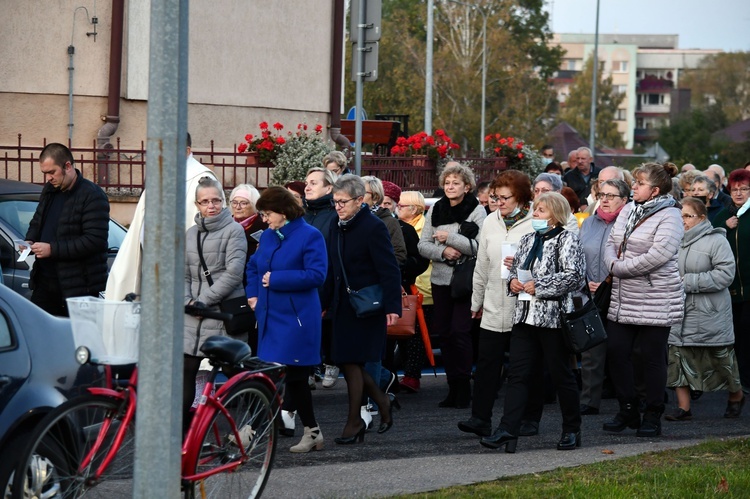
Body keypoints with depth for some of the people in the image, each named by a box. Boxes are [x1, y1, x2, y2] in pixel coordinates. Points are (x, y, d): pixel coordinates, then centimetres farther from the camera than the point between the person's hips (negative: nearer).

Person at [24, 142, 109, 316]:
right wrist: (29, 240, 4)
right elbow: (36, 222, 29)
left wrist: (52, 249, -22)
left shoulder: (92, 196, -13)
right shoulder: (49, 191, 14)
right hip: (45, 280, 8)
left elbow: (95, 240, -21)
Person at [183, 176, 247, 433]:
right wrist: (188, 300, -4)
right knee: (185, 372, 0)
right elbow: (183, 274, 14)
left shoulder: (234, 230, -3)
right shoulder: (191, 233, 15)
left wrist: (203, 300, -12)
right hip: (194, 316, 5)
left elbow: (233, 273, -12)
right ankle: (180, 429, 4)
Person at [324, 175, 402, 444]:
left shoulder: (373, 227, -13)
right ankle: (382, 402, 26)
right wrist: (325, 303, 19)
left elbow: (389, 270, -16)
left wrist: (392, 306, -22)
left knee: (351, 361, -4)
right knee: (347, 362, 7)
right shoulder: (339, 228, 11)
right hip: (343, 307, 8)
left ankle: (354, 422, 7)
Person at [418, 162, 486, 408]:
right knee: (444, 332, 7)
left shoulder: (477, 211, -4)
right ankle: (453, 387, 15)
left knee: (460, 331, -10)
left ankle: (464, 386, -1)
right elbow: (423, 245, 6)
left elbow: (480, 247, -14)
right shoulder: (435, 210, 9)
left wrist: (450, 237, -15)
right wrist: (443, 252, -12)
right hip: (440, 278, 5)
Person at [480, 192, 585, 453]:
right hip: (525, 316, 7)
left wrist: (539, 286, -16)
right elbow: (514, 268, 28)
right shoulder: (527, 240, 17)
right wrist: (513, 280, 5)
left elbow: (574, 274, -17)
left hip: (553, 316, -7)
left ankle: (572, 431, 16)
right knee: (518, 374, -1)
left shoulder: (566, 239, -6)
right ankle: (507, 431, -7)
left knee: (561, 374, 3)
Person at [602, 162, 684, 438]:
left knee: (652, 357, 0)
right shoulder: (628, 210, 12)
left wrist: (620, 267, -16)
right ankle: (628, 410, 17)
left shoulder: (669, 216, -12)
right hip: (622, 297, 7)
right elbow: (611, 243, 13)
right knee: (616, 351, 4)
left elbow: (659, 255, -22)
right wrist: (613, 264, -9)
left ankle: (653, 416, 11)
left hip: (655, 299, -7)